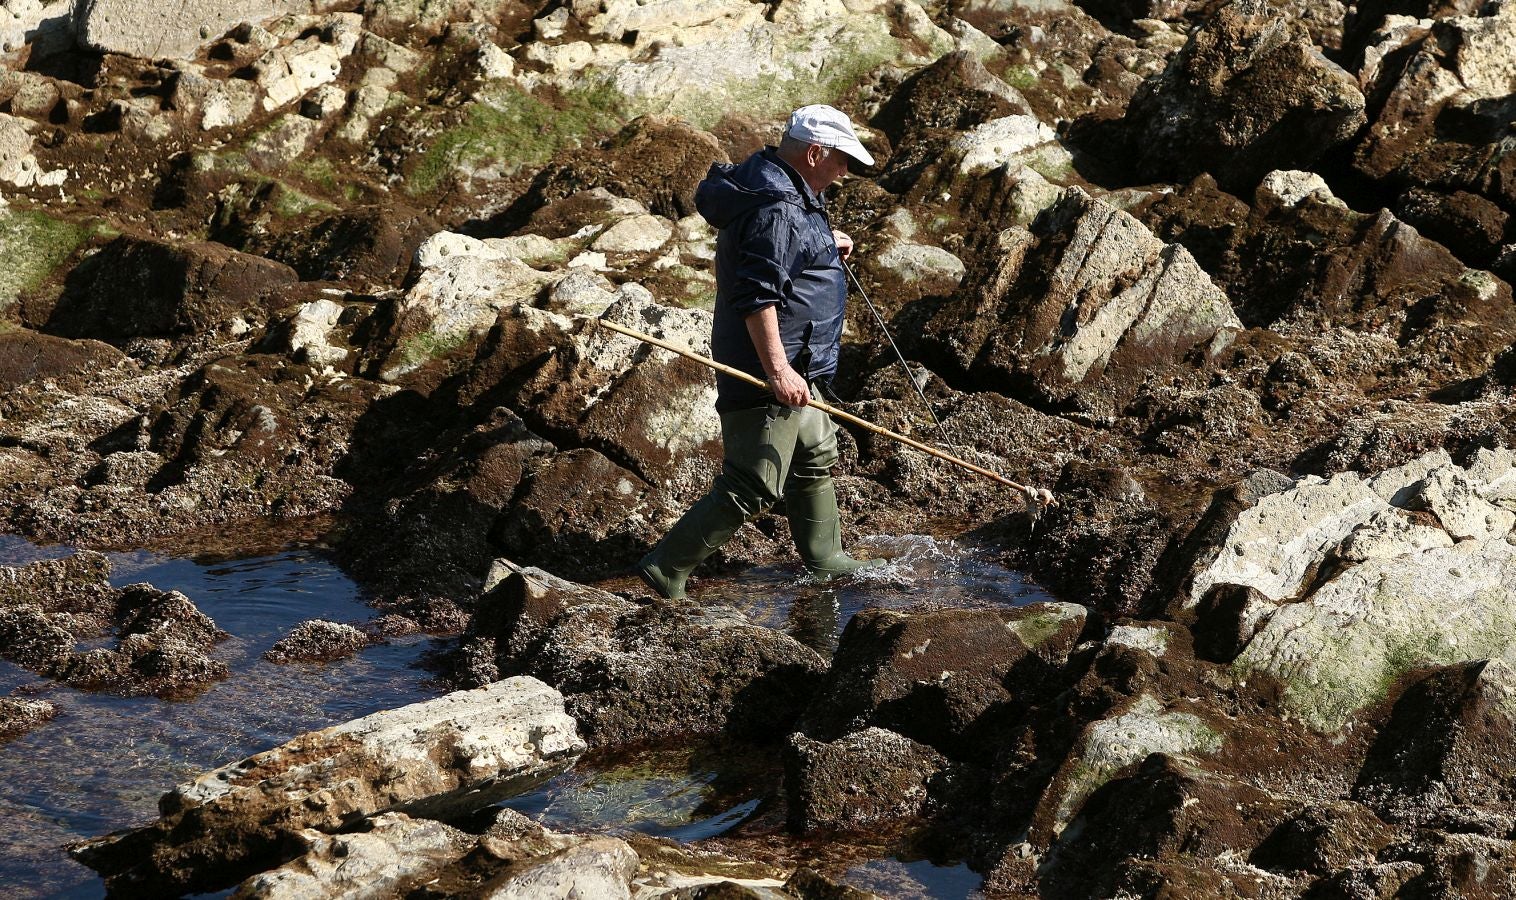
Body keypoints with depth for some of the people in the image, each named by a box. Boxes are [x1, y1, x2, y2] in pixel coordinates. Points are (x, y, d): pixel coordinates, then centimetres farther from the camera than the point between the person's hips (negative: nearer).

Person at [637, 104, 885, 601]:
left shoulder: (781, 190, 11)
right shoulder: (776, 208, -22)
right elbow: (758, 295, -28)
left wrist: (822, 244, 21)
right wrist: (777, 370, -29)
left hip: (794, 365, 11)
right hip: (768, 369, -11)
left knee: (815, 459, 25)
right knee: (752, 485, -10)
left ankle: (824, 558, 41)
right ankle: (667, 569, -7)